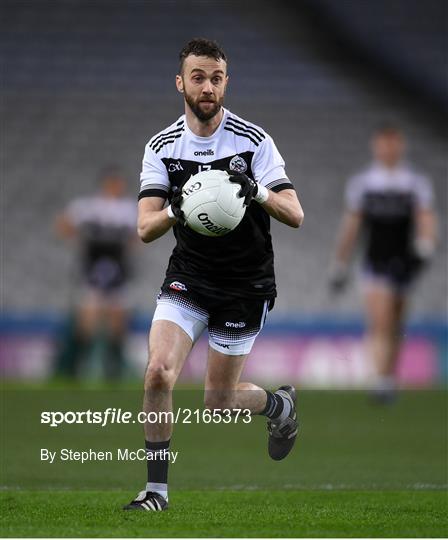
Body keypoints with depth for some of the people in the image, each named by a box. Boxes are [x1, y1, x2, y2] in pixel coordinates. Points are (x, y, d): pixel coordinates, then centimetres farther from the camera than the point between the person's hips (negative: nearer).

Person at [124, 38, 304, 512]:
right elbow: (145, 228, -10)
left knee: (218, 401, 3)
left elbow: (294, 215, -13)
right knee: (159, 371, -19)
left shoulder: (253, 140, -10)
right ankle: (157, 488, -5)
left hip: (244, 285, -2)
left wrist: (257, 192, -34)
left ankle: (279, 405, 37)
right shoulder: (162, 147, -4)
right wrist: (176, 210, -33)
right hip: (187, 278, 2)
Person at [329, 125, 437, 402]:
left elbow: (427, 222, -5)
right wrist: (340, 265, 13)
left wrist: (425, 244, -26)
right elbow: (350, 226, 11)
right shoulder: (361, 183, 5)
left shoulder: (417, 183, 3)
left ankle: (390, 381, 26)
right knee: (380, 324, -16)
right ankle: (382, 382, -23)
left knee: (395, 327, 12)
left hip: (405, 263, 1)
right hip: (376, 263, -1)